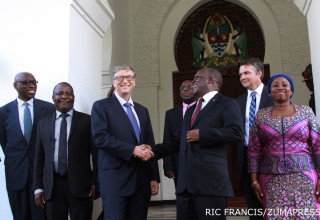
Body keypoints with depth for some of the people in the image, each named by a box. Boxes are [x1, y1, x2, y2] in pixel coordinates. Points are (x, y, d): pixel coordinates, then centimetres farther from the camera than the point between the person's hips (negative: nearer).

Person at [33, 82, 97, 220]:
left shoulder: (87, 120, 0)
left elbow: (96, 154, -1)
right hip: (52, 186, 3)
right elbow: (39, 157, 10)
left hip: (80, 184, -2)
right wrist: (38, 187, 6)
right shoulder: (43, 124, 10)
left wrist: (95, 182, -5)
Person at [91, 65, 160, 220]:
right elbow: (100, 137, -14)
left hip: (142, 180, 5)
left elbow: (150, 145, 15)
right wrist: (132, 150, -18)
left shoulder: (143, 111, 17)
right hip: (115, 180, -5)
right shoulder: (101, 106, 1)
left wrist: (154, 177, 9)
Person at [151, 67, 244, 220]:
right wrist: (154, 150, 15)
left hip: (211, 180, -7)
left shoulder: (227, 104, 1)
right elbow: (178, 141, 27)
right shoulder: (191, 110, 25)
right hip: (185, 182, 7)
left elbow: (237, 133, -15)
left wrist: (201, 134, -13)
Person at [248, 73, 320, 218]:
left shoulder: (306, 112, 5)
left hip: (304, 175, 0)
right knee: (276, 215, -2)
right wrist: (254, 180, 0)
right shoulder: (261, 116, 6)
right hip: (272, 178, 1)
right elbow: (254, 150, 5)